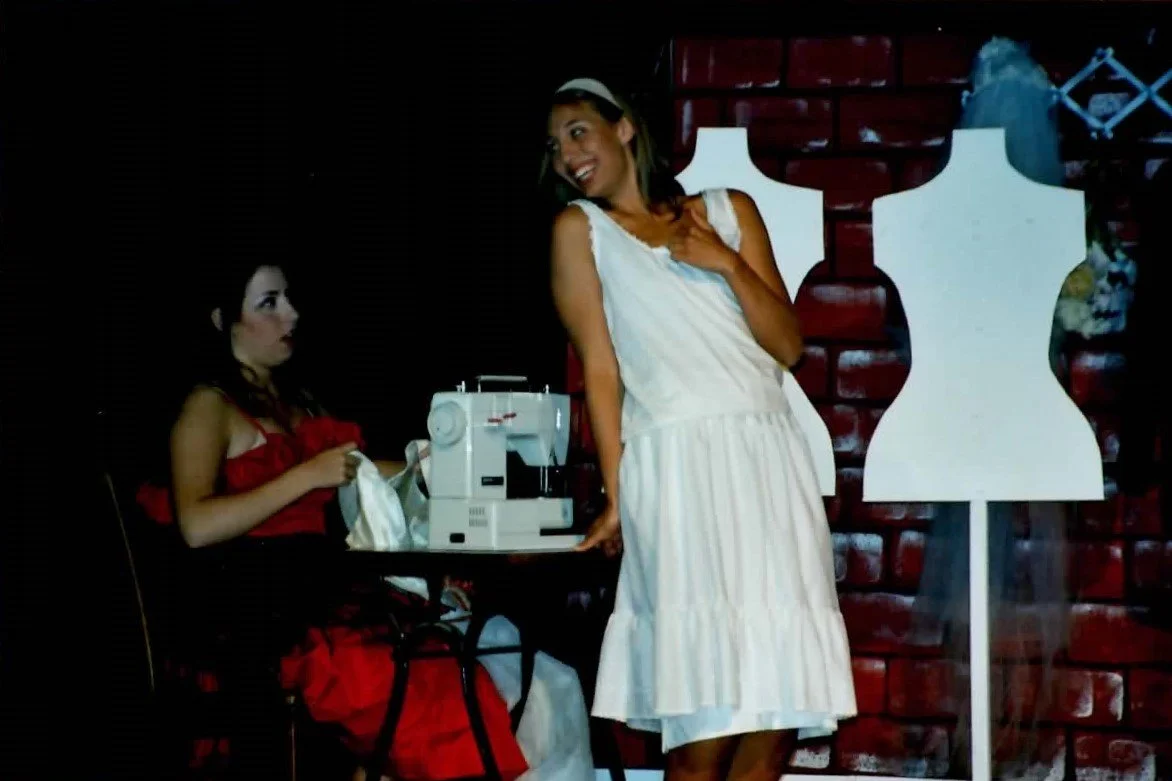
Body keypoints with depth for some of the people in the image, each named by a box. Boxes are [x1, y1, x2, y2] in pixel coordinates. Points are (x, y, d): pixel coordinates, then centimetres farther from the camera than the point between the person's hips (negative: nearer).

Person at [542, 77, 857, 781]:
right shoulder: (581, 227, 11)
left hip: (769, 458, 4)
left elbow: (789, 346, 12)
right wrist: (617, 498, -2)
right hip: (679, 462, -3)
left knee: (779, 712, -3)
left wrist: (728, 264, -1)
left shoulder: (729, 212, 18)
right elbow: (600, 367, 4)